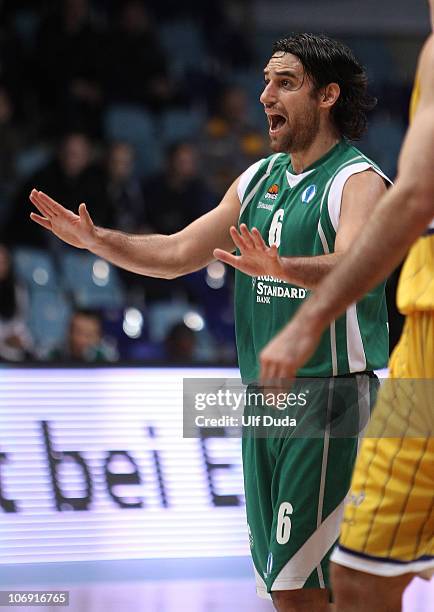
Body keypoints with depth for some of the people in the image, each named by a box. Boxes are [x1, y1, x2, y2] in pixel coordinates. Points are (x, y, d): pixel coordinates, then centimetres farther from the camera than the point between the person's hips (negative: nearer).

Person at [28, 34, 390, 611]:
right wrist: (96, 239, 7)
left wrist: (281, 267, -46)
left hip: (330, 396, -8)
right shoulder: (259, 178, 16)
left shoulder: (358, 180, -8)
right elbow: (178, 253, 19)